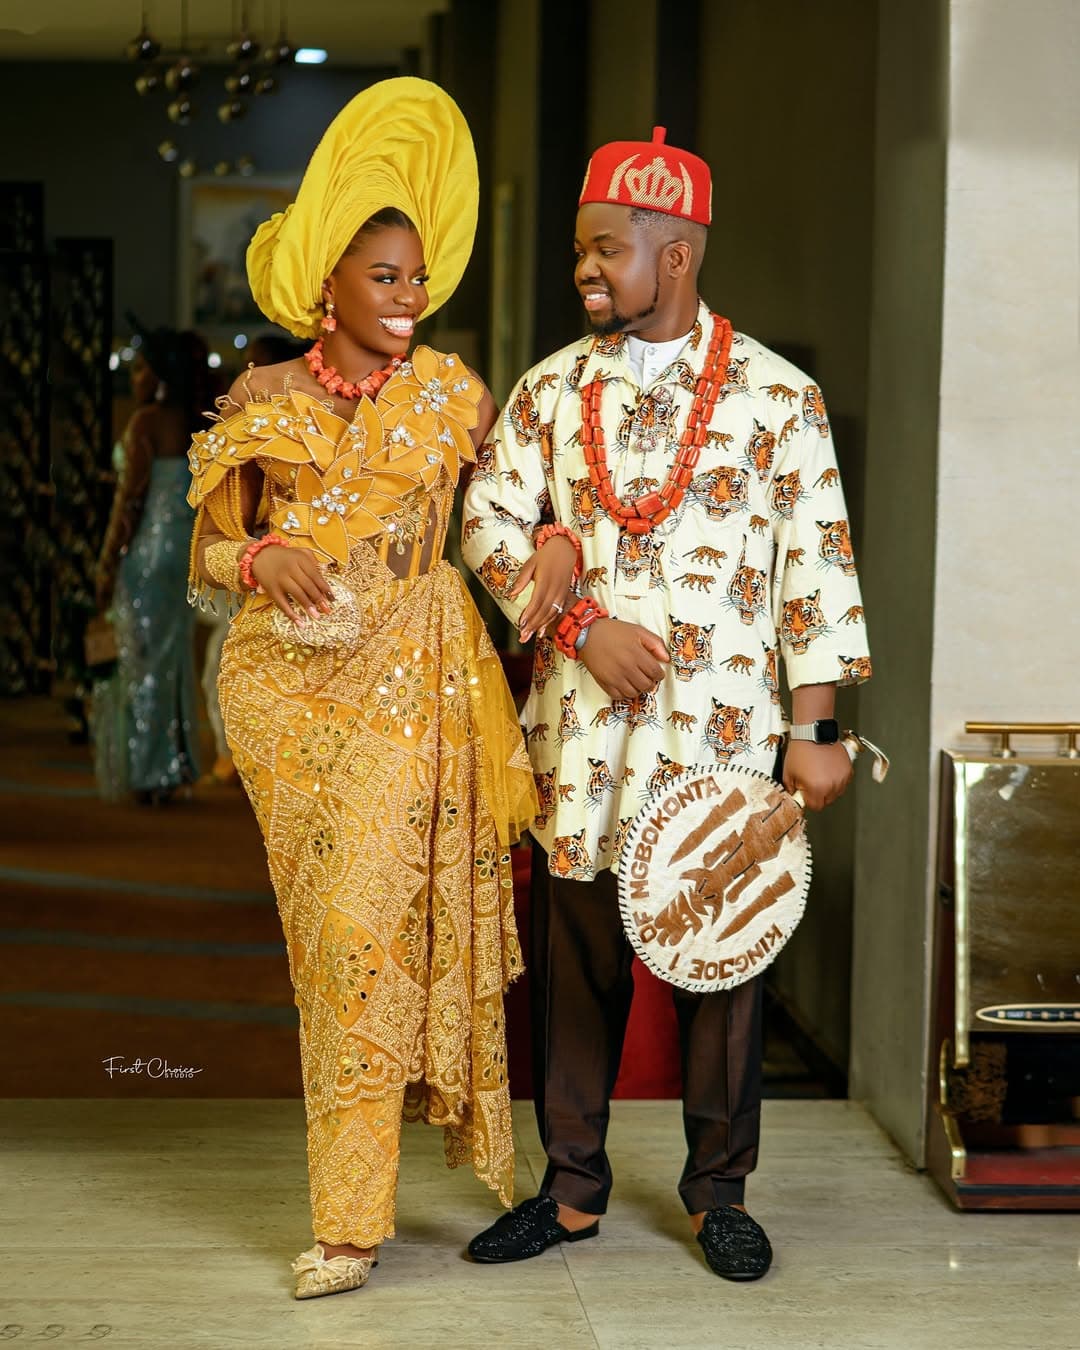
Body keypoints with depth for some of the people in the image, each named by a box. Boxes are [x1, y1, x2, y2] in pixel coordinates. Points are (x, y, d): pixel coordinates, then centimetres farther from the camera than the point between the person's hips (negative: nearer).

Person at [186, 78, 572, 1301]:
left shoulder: (450, 394, 5)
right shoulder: (263, 404, 4)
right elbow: (213, 546, 5)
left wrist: (559, 540, -10)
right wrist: (267, 557, -15)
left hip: (404, 686, -1)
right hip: (287, 684, 1)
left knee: (367, 920, -9)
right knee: (331, 926, 6)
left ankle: (349, 1213, -4)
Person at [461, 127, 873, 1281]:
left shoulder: (776, 395, -1)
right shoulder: (552, 388, 8)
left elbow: (816, 566, -2)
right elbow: (491, 522, 5)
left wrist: (813, 732, -6)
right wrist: (584, 628, -9)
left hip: (721, 726, -2)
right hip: (580, 721, 3)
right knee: (576, 952, 7)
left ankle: (717, 1190, 19)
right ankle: (573, 1187, 19)